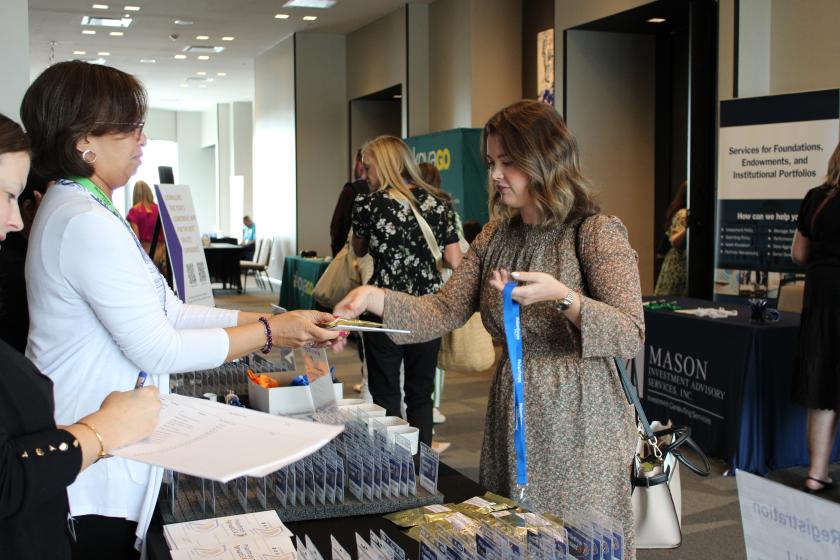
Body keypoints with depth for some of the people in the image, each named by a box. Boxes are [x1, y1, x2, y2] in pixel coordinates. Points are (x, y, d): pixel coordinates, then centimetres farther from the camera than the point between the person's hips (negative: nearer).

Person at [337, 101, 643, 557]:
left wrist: (561, 296, -28)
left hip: (577, 424, -5)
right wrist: (375, 298, -13)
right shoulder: (496, 236, 8)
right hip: (509, 417, 6)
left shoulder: (598, 232, -9)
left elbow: (631, 336, -14)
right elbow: (444, 312, 2)